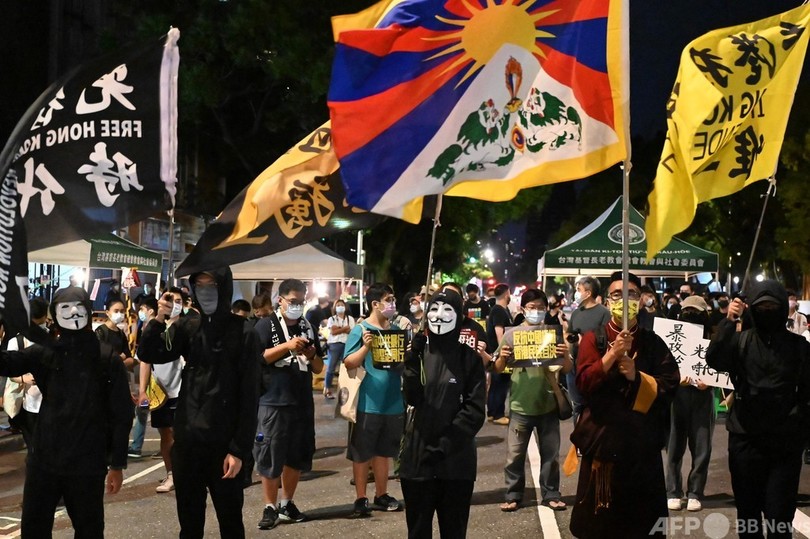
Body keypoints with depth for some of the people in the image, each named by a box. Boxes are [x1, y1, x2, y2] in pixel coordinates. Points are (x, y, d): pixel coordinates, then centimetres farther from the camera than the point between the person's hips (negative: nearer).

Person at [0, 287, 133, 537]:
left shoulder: (108, 359, -2)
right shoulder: (44, 352, 4)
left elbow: (121, 414, -1)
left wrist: (117, 463, -2)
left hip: (88, 465, -2)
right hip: (43, 461, 2)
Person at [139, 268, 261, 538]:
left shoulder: (242, 334, -7)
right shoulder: (189, 327, 7)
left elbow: (249, 397, -9)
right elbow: (149, 355, 0)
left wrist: (239, 449, -13)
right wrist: (158, 320, -17)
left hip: (223, 444, -4)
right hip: (186, 440, 4)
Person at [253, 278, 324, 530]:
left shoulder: (308, 328, 13)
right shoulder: (266, 325, -3)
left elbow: (319, 368, 16)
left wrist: (311, 355, -7)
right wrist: (286, 346, -20)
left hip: (303, 402, 5)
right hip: (273, 402, -5)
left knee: (298, 456, 11)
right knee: (270, 455, -2)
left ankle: (286, 504, 24)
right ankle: (270, 507, 8)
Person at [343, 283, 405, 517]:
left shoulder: (396, 330, 9)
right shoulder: (360, 330, -8)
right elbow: (349, 363, -13)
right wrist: (366, 346, -26)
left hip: (392, 402, 6)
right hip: (368, 403, -5)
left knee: (383, 451, 16)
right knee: (361, 453, 4)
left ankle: (381, 495, 26)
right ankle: (360, 499, 12)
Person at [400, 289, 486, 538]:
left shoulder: (469, 357, 1)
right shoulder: (418, 352, 6)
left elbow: (474, 410, -5)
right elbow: (412, 398, -6)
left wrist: (444, 445, -13)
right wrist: (412, 363, -21)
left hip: (456, 460, -1)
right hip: (417, 455, 1)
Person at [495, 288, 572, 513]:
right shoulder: (512, 334, 0)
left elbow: (567, 370, 2)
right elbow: (498, 369, 3)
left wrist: (565, 356, -19)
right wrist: (502, 357, -19)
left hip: (548, 404, 1)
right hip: (520, 404, -1)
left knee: (550, 453, 8)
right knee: (515, 454, 3)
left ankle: (551, 495, 17)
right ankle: (513, 496, 11)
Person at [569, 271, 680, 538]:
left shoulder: (653, 342, 7)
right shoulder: (593, 339, 2)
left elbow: (670, 385, -2)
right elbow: (584, 382, -11)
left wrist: (636, 376, -16)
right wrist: (613, 353, -20)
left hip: (642, 443, 1)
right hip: (603, 438, -1)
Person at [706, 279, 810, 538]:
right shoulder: (740, 340, 4)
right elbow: (714, 359, -16)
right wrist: (729, 321, -25)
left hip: (786, 443, -1)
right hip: (746, 439, 1)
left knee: (780, 517, -3)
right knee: (748, 512, 10)